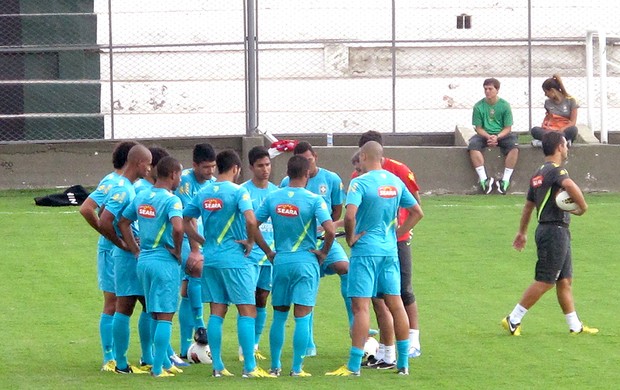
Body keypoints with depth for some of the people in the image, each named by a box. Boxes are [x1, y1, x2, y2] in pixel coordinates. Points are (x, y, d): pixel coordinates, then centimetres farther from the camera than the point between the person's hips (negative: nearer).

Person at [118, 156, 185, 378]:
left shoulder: (141, 197, 9)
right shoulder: (171, 200, -15)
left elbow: (123, 222, 16)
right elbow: (177, 227, -30)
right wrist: (177, 251, -15)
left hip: (144, 260, 7)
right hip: (164, 262, -7)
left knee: (156, 315, 17)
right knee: (165, 316, -1)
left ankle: (165, 363, 25)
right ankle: (158, 368, -2)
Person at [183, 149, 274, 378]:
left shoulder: (203, 194, 8)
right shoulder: (238, 191, -10)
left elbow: (185, 222, 12)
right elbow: (250, 220, -23)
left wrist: (204, 242, 13)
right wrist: (250, 242, -7)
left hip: (210, 258, 6)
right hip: (234, 259, -6)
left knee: (217, 312, 9)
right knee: (247, 312, -2)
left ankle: (217, 366, 8)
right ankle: (249, 367, -6)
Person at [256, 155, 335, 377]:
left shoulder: (272, 198, 2)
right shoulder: (314, 200, -9)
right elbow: (330, 229, -19)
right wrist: (324, 252, -3)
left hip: (280, 261, 3)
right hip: (305, 261, -3)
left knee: (279, 316, 13)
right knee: (302, 317, -1)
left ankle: (275, 366, 15)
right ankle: (297, 368, -1)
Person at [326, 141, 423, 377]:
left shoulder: (359, 183, -12)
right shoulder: (395, 182, 8)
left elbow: (350, 215, -25)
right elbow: (417, 212, 14)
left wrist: (351, 239, -9)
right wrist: (397, 233, 15)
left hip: (365, 249, -6)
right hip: (390, 249, 6)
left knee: (361, 306, -6)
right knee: (395, 303, 10)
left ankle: (354, 366, -6)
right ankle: (403, 363, 14)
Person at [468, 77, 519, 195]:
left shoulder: (504, 105, -2)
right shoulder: (479, 106, -1)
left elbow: (508, 128, -2)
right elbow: (478, 128, 0)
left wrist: (497, 137, -21)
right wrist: (488, 137, -20)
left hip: (502, 135, 0)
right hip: (484, 135, 0)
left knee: (514, 146, -31)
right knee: (473, 145, -32)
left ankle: (505, 180, -27)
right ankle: (483, 179, -32)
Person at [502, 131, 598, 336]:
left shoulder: (538, 174, 15)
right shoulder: (555, 170, -14)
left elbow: (528, 205, 24)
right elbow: (570, 185, -36)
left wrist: (522, 232, 32)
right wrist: (582, 206, -21)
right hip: (555, 231, -10)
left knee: (565, 281, 13)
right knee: (544, 282, -6)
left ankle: (575, 326, 17)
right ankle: (513, 320, -4)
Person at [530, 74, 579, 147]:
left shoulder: (570, 100, 0)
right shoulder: (548, 102, 12)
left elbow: (573, 122, -4)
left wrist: (561, 130, -20)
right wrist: (543, 127, 4)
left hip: (564, 131, -3)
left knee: (573, 130, -38)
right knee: (534, 130, -29)